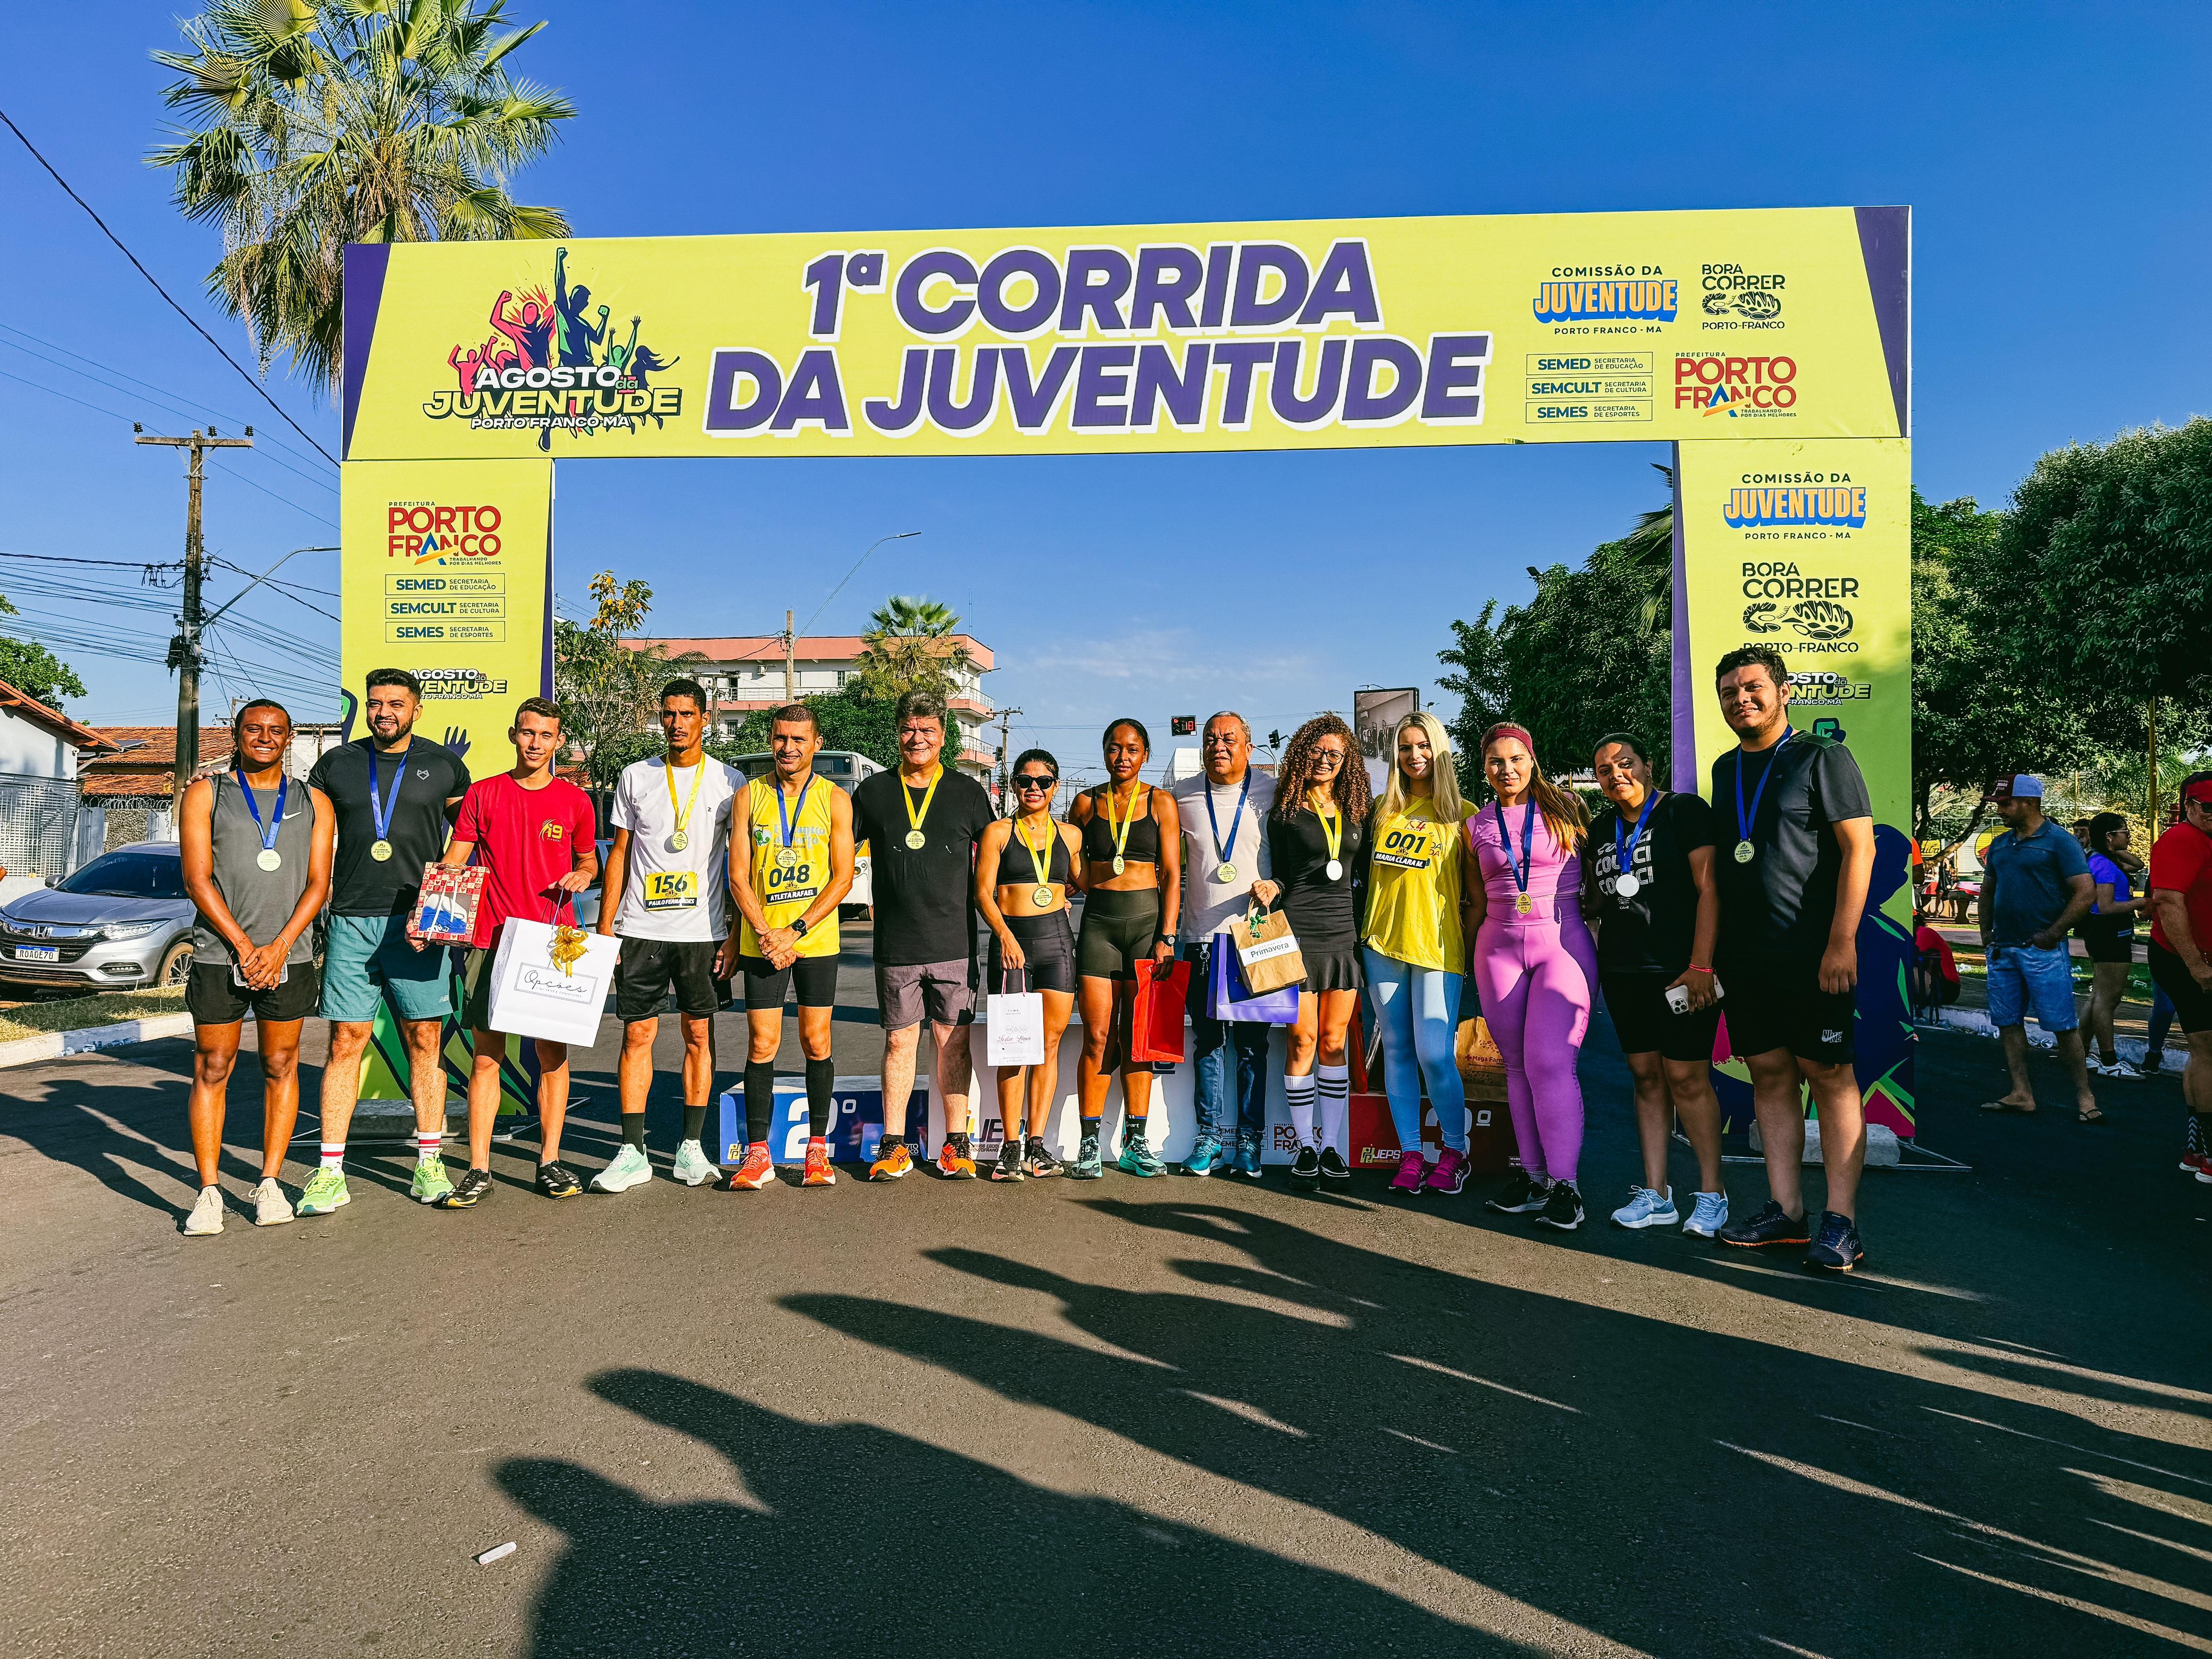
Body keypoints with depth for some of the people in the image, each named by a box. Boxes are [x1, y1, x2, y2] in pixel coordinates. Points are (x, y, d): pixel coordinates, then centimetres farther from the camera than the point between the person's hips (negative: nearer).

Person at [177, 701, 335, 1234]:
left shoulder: (314, 803, 10)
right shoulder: (205, 794, 6)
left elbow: (318, 884, 3)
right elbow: (197, 879, -2)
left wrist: (279, 946, -9)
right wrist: (244, 946, -10)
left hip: (289, 955, 1)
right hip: (219, 954, -1)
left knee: (281, 1068, 5)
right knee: (212, 1071, 1)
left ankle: (269, 1185, 14)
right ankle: (208, 1193, 8)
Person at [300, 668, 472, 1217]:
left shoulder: (445, 766, 8)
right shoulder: (336, 765, 11)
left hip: (417, 924, -1)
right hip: (350, 923, 1)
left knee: (425, 1039, 2)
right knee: (346, 1042, 0)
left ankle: (429, 1163, 11)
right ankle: (331, 1174, 6)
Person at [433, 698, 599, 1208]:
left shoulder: (575, 801, 7)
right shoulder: (483, 794, 5)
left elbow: (589, 859, 20)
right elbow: (452, 864, 4)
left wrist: (582, 875, -3)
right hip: (491, 940, -1)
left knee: (553, 1052, 5)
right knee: (487, 1055, 0)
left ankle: (550, 1161, 15)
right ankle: (478, 1170, 7)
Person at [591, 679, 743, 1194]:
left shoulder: (729, 782, 3)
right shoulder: (636, 777, 8)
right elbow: (620, 855, 11)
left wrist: (736, 934, -2)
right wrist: (605, 930, 5)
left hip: (703, 932, -1)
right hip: (641, 931, 1)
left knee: (699, 1035, 4)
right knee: (637, 1035, 1)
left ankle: (691, 1148, 13)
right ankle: (632, 1153, 7)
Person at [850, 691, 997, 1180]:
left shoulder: (968, 792, 6)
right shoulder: (873, 793, 7)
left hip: (955, 943, 0)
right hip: (896, 946, 1)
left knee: (953, 1041, 5)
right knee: (899, 1042, 6)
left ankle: (956, 1143, 14)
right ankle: (894, 1145, 15)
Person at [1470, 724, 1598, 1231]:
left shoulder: (1564, 808, 4)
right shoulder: (1477, 826, 12)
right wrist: (1466, 961, 15)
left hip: (1563, 942, -3)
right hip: (1500, 947, 4)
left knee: (1550, 1062, -14)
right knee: (1517, 1065, 5)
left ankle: (1564, 1184, -8)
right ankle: (1533, 1176, 13)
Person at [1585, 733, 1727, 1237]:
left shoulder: (1685, 811, -3)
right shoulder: (1602, 830, 15)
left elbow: (1709, 888, -10)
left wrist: (1701, 965, -16)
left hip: (1679, 971, -6)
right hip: (1622, 971, 6)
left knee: (1686, 1078, -5)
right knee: (1646, 1076, 8)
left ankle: (1711, 1195, 7)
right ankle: (1656, 1194, 12)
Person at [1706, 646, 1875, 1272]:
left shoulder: (1822, 757, -2)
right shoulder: (1723, 769, 16)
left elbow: (1860, 849, -9)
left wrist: (1842, 943, -16)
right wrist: (1709, 949, 13)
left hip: (1813, 954, -6)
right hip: (1745, 955, 6)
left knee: (1829, 1077, -2)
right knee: (1770, 1076, 7)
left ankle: (1841, 1221, 1)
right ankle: (1786, 1211, 14)